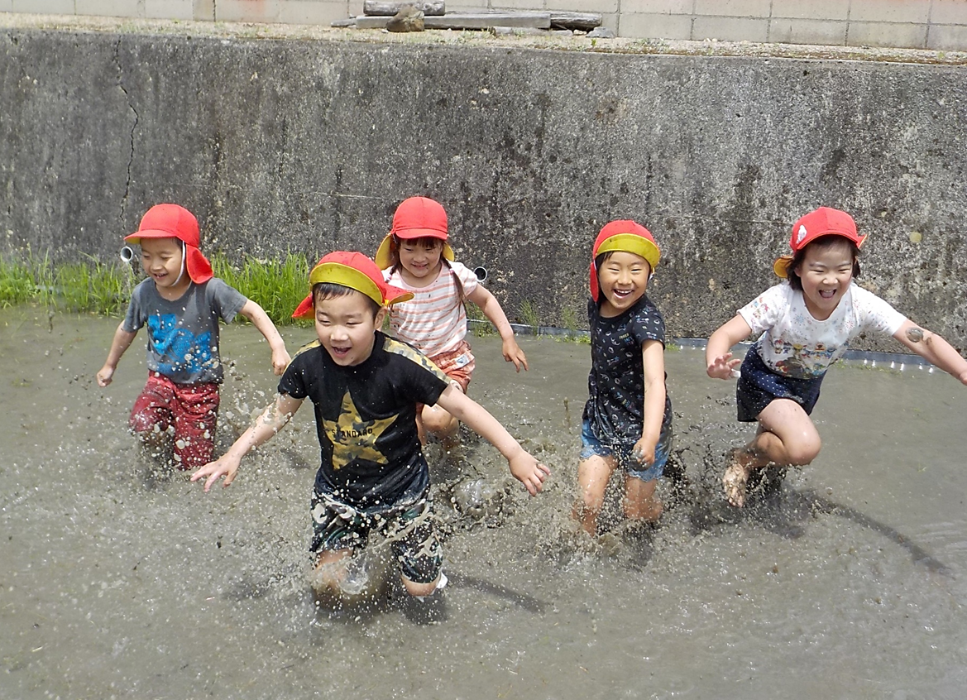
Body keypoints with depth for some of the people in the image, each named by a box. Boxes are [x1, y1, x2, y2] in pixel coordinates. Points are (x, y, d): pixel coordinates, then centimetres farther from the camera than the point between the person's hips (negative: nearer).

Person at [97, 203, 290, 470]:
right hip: (161, 380, 2)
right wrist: (110, 365, 26)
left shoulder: (209, 290, -20)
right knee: (142, 424, -27)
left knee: (192, 465, -1)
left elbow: (251, 310, -11)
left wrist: (277, 346, -22)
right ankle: (163, 459, 5)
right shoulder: (143, 293, -8)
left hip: (200, 388, -2)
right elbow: (127, 329, 11)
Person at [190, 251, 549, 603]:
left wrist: (514, 453, -19)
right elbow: (278, 413, 1)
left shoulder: (401, 363, -28)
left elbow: (459, 404, -20)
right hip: (337, 489, 3)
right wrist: (233, 455, -3)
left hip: (400, 488, -2)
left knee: (421, 587, 3)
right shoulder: (309, 363, -18)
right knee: (326, 584, 5)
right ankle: (358, 542, 37)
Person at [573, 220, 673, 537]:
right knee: (586, 502, -5)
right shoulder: (596, 306, -7)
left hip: (640, 426, -4)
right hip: (600, 419, 5)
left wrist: (650, 438, -52)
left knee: (636, 512, 10)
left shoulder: (646, 320, -27)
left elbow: (655, 381, -39)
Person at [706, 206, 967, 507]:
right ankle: (743, 459, 0)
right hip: (765, 378, -5)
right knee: (804, 446, -27)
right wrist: (715, 365, -62)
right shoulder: (779, 301, -34)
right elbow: (726, 334, -39)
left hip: (809, 384, 5)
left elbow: (922, 339, -27)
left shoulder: (862, 305, -27)